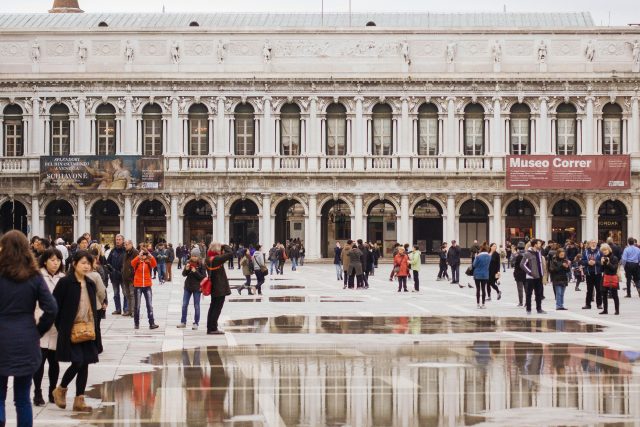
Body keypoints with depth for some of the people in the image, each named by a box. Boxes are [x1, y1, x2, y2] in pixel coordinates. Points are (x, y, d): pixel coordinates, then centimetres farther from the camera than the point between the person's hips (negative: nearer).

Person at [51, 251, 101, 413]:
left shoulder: (90, 284, 10)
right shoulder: (65, 282, -9)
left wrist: (93, 328, 9)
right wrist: (62, 327, -8)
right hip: (71, 331, -6)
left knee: (85, 364, 5)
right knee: (77, 362, -13)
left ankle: (79, 400, 12)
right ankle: (60, 390, 11)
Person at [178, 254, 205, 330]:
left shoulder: (201, 266, -9)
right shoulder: (188, 264, 1)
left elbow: (203, 277, -11)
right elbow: (184, 274, 3)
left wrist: (195, 272, -21)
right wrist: (186, 269, -16)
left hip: (197, 288, -4)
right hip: (188, 287, 4)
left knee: (196, 306, 3)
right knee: (184, 305, 8)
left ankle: (196, 323, 11)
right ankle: (183, 322, 18)